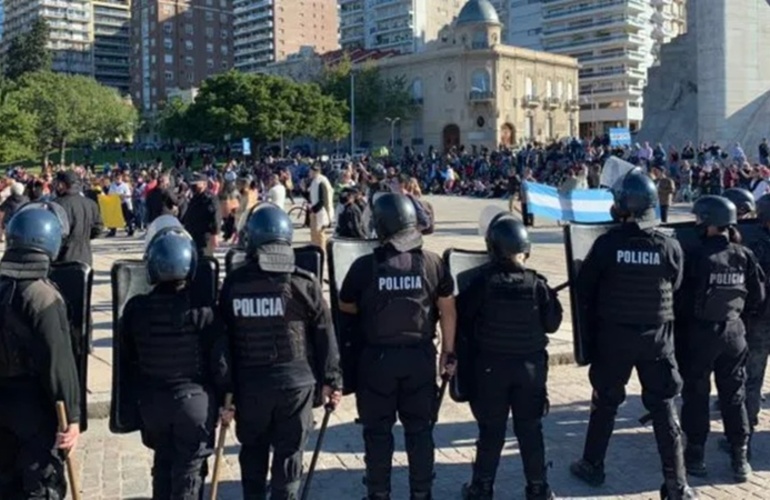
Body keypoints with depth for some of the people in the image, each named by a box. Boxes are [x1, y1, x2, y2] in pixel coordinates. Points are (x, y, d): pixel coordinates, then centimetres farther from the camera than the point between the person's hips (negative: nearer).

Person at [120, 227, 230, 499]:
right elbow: (220, 362, -12)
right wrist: (226, 398, 3)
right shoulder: (203, 310, -17)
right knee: (189, 470, 8)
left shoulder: (135, 309, -8)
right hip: (195, 399, -3)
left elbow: (128, 358, 4)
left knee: (163, 463, 23)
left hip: (152, 401, 3)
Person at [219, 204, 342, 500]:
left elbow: (224, 336, 3)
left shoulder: (234, 283, -4)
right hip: (296, 380, -1)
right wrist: (331, 380, 5)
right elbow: (324, 336, -4)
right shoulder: (304, 283, -8)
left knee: (252, 451, 20)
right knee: (289, 455, 8)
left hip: (249, 382, 2)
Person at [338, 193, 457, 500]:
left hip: (377, 357, -2)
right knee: (419, 428, 14)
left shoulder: (365, 266, -10)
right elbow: (447, 310, 3)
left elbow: (347, 310, 1)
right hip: (420, 355, 2)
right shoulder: (432, 263, -3)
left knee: (378, 430, 11)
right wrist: (449, 351, 12)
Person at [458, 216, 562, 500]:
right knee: (530, 429, 12)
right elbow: (552, 323, -3)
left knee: (491, 429, 9)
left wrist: (477, 341, 12)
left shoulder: (482, 284, -12)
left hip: (490, 365, -1)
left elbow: (462, 318, -5)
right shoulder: (537, 285, -8)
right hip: (530, 364, 1)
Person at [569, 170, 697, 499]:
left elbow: (584, 287, -4)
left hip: (613, 334, -1)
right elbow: (674, 289, 4)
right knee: (663, 406, 8)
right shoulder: (669, 246, -9)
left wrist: (593, 323, 13)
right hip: (656, 334, 1)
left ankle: (592, 466, 27)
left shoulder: (607, 243, -14)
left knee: (605, 401, 15)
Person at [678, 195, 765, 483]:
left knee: (696, 395, 9)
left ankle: (695, 456, 14)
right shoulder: (745, 256, -5)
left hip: (701, 332, -3)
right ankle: (740, 459, 16)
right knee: (734, 397, 13)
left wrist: (686, 316, 7)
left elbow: (685, 297, -13)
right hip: (734, 331, 4)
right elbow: (758, 297, 2)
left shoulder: (699, 256, -17)